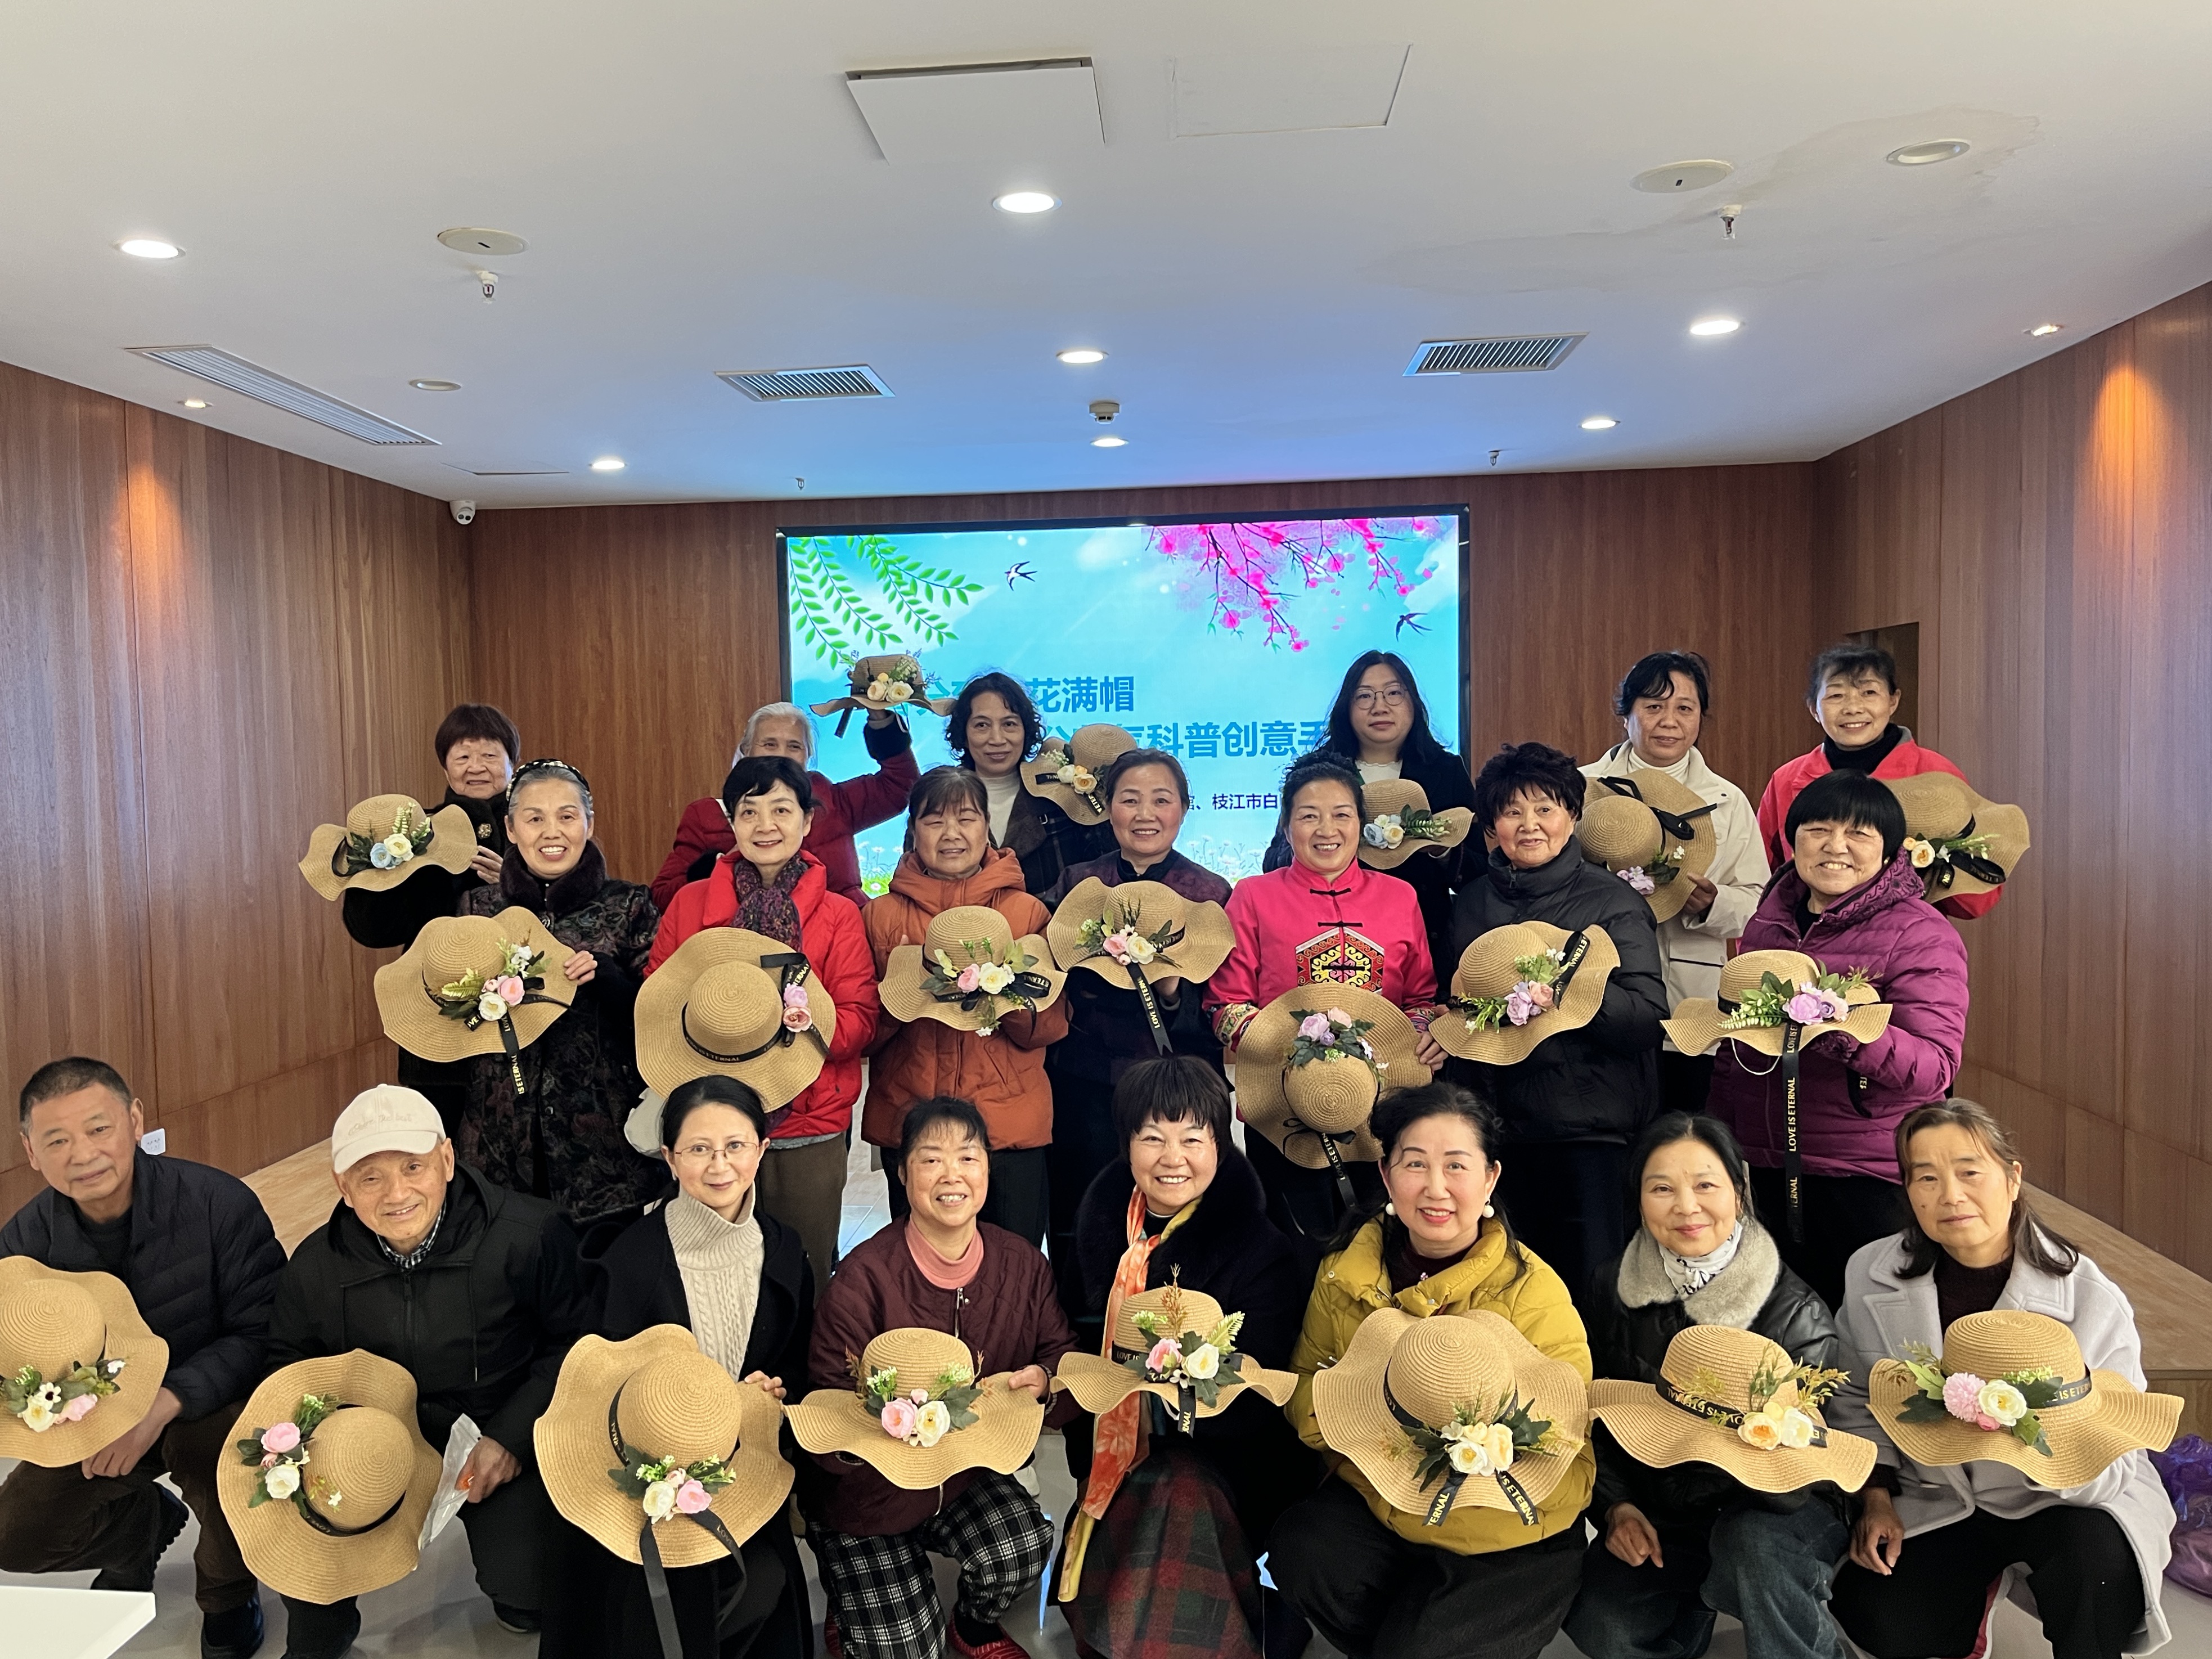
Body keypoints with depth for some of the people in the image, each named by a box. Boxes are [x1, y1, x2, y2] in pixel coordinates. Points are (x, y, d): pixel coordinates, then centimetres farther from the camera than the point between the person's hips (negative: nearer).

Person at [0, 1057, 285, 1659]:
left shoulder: (218, 1203, -24)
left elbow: (262, 1333, -22)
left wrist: (165, 1403, -34)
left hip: (209, 1402, -4)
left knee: (223, 1452, -35)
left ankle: (228, 1594, 0)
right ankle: (145, 1521, 26)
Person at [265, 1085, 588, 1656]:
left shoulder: (529, 1234, -21)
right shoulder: (316, 1265, -9)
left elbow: (573, 1343, -11)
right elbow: (289, 1364, 7)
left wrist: (512, 1438, -19)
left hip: (504, 1440, -3)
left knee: (525, 1593, -16)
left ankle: (520, 1589, 25)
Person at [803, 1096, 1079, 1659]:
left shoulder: (1022, 1264, -9)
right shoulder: (864, 1279, -22)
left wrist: (1044, 1381, -29)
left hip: (969, 1474, 3)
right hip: (867, 1493, -3)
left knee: (1026, 1543, -24)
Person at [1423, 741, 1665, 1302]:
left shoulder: (1614, 903, -2)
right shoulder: (1472, 903, 10)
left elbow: (1647, 1019, -11)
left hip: (1591, 1129, -4)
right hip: (1500, 1127, 4)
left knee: (1592, 1290, 1)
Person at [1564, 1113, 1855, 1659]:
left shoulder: (1794, 1310, -18)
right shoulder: (1614, 1290, -8)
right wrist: (1615, 1506, -8)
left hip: (1773, 1509, -3)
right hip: (1658, 1512, 4)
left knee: (1752, 1544, -36)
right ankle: (1692, 1605, 13)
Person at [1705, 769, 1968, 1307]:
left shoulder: (1920, 936, -8)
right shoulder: (1769, 922, 9)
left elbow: (1936, 1066, -18)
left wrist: (1852, 1033, -34)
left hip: (1868, 1180, -5)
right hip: (1764, 1170, 6)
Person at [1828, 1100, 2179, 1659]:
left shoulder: (2091, 1301, -21)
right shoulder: (1873, 1275, -13)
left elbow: (2108, 1474, -20)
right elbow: (1858, 1400, 4)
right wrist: (1876, 1497, -6)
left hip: (2068, 1502, -2)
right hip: (1937, 1500, 3)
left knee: (2095, 1560, -35)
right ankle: (1977, 1588, 17)